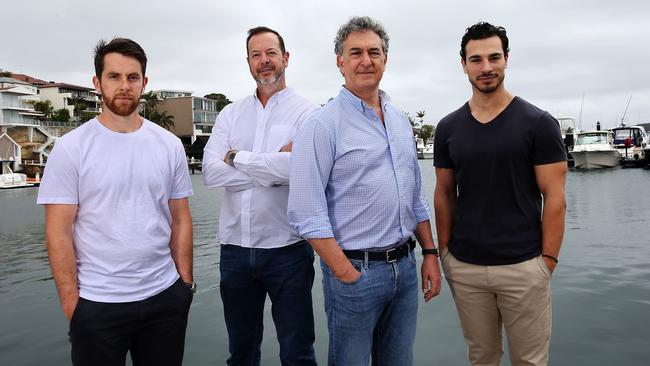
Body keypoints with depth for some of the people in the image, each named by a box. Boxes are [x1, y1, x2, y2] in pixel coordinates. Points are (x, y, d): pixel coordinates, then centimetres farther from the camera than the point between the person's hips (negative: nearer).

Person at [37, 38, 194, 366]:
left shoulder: (169, 145, 3)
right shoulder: (71, 148, -6)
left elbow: (180, 219, 6)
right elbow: (58, 232, -6)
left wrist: (185, 281, 4)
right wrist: (70, 303, -8)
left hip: (165, 297, 3)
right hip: (96, 303, -3)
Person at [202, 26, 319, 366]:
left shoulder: (307, 112, -4)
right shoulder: (230, 114, 8)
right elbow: (211, 173, -6)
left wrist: (237, 157, -9)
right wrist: (274, 167, -14)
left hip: (287, 249, -4)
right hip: (235, 249, 4)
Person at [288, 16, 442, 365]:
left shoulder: (401, 121, 10)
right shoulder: (323, 124, -12)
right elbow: (307, 214, -17)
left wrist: (430, 253, 11)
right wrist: (347, 275, -16)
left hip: (405, 267, 6)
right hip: (354, 270, -6)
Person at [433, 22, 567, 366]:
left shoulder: (538, 123, -5)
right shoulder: (448, 128, 3)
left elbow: (554, 198, -5)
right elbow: (444, 195, 8)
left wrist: (548, 261, -9)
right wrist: (444, 252, 3)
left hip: (523, 266, -2)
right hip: (464, 267, 3)